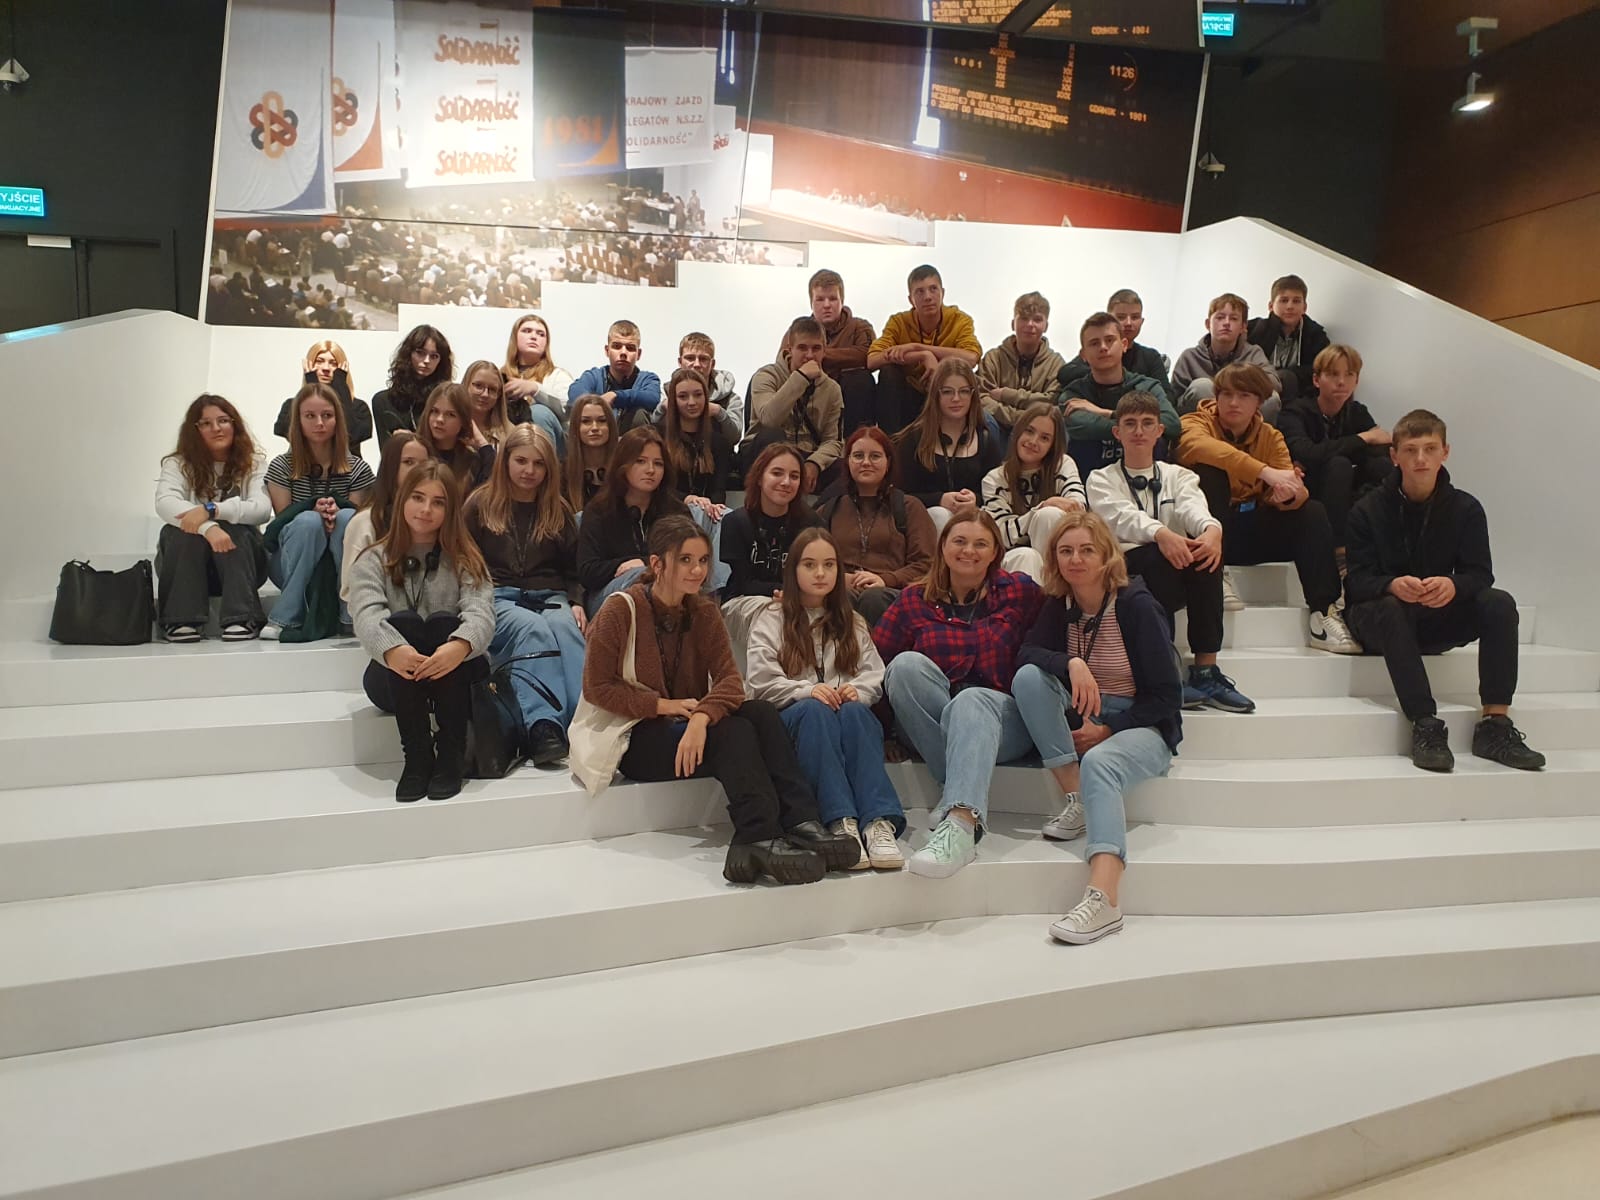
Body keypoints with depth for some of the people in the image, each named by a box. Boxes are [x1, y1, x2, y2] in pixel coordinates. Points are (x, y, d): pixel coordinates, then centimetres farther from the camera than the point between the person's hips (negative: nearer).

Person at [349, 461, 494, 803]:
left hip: (453, 679, 0)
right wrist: (391, 649, -41)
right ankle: (416, 755, -32)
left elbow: (481, 612, -15)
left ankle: (452, 754, -28)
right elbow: (366, 615, -16)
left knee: (444, 621, -28)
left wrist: (461, 645, -40)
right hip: (394, 680, 0)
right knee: (403, 621, -28)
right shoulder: (374, 560, 5)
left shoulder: (464, 559, 5)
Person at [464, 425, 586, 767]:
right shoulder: (481, 505, 13)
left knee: (565, 628, -35)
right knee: (532, 627, -37)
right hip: (498, 599, -2)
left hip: (549, 599, 2)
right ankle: (542, 727, -53)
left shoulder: (558, 510, 21)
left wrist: (575, 604, 3)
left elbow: (573, 569, 21)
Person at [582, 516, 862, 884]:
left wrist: (701, 717, -28)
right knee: (734, 733, -30)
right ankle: (761, 838, -41)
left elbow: (729, 678, -7)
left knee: (761, 713, -23)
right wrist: (665, 705, -18)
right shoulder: (620, 611, -9)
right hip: (637, 738, -5)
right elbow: (597, 687, -11)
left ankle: (800, 823, -36)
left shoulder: (704, 612, 5)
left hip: (692, 727, 5)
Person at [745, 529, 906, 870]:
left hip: (849, 714, 2)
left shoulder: (852, 622, 24)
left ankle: (880, 822, -50)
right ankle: (841, 823, -48)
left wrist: (857, 691, -14)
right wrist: (807, 691, -19)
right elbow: (762, 681, -2)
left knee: (854, 711, -34)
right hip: (790, 718, -2)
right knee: (815, 710, -37)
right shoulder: (771, 618, 13)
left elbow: (875, 675, 9)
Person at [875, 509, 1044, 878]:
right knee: (906, 664, -25)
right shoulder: (915, 599, 12)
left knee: (971, 702, -35)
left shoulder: (1019, 591, 9)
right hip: (931, 725, 2)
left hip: (1004, 718, -2)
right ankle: (964, 794, -27)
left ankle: (961, 824, -54)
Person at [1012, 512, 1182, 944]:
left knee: (1099, 763, -38)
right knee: (1029, 677, -20)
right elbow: (1025, 654, -12)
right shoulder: (1059, 606, 5)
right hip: (1083, 724, 5)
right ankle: (1076, 801, -21)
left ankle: (1103, 899, -54)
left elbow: (1165, 696, -10)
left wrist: (1108, 729, -18)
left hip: (1142, 728, -5)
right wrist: (1070, 663, -32)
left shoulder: (1136, 605, -9)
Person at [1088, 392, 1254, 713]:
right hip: (1127, 575, -3)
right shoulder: (1101, 480, 13)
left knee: (1205, 547, -29)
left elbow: (1193, 506, -3)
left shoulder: (1177, 476, 21)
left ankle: (1205, 670, -28)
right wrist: (1160, 534, -32)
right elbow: (1122, 517, -10)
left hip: (1176, 580, 3)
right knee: (1158, 556, -34)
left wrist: (1212, 528, -29)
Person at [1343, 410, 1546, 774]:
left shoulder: (1466, 508, 1)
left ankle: (1495, 725, -25)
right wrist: (1393, 585, -37)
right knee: (1387, 608, -37)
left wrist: (1453, 586, -31)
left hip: (1438, 621, 3)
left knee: (1499, 603, -22)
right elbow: (1357, 581, -14)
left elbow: (1480, 575, -6)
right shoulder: (1368, 510, -7)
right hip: (1379, 617, -3)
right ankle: (1425, 726, -41)